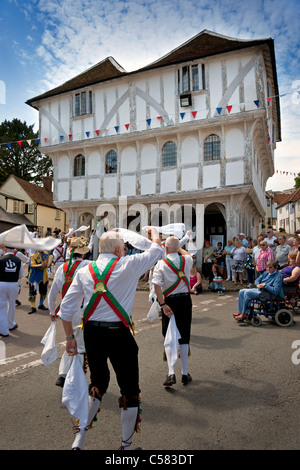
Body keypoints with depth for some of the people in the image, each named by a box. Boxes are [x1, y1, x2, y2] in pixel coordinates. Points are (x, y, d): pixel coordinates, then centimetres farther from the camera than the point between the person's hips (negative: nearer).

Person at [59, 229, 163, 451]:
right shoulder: (128, 265, -8)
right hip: (119, 333, -5)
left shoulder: (84, 271, 2)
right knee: (130, 391, 14)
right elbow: (156, 251, 7)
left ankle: (79, 439, 30)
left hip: (91, 333, 5)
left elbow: (66, 308, 2)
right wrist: (155, 233, 27)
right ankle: (126, 444, 28)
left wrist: (70, 337, 11)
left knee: (98, 385, 25)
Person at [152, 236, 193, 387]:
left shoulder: (161, 264, -11)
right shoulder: (187, 260, -2)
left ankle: (171, 373, -3)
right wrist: (178, 247, 34)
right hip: (185, 300, 3)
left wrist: (163, 304, -16)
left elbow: (157, 285, -18)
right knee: (184, 337, 12)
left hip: (169, 301, -2)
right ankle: (185, 373, 20)